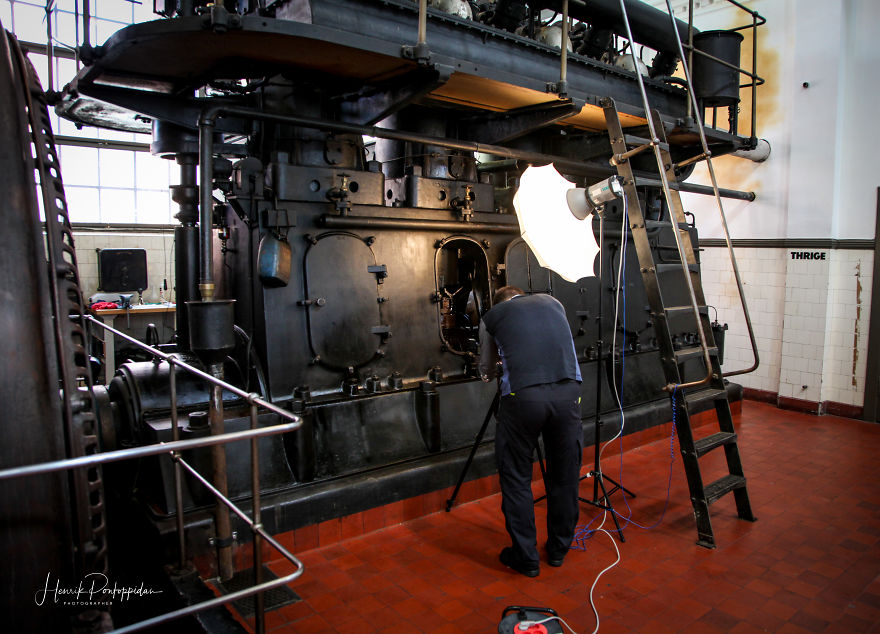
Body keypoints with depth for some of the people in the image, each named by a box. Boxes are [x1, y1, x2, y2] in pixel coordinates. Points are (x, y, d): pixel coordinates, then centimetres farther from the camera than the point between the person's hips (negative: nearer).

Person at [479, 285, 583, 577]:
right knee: (565, 474, 18)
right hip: (568, 390, 3)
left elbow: (487, 370, 30)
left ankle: (526, 557, 22)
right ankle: (559, 549, 34)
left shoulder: (492, 316, 20)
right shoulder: (551, 302, 26)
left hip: (522, 395, -3)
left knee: (515, 476, 13)